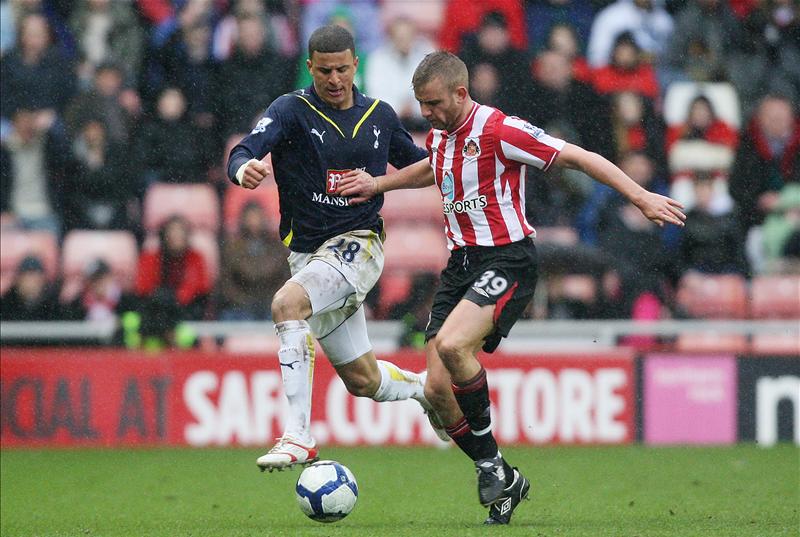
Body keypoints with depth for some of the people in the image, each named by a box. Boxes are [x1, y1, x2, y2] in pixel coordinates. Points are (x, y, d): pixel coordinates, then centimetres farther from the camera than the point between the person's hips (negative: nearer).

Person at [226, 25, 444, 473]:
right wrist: (244, 169, -43)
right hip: (308, 250, 2)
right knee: (363, 380, 10)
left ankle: (299, 436, -34)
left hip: (358, 245, -2)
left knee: (287, 302, -32)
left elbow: (416, 163, 21)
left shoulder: (380, 116, 4)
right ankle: (424, 387, 46)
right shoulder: (292, 110, -4)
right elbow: (244, 152, -20)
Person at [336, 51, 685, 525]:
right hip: (461, 262, 8)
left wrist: (641, 198, -16)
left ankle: (491, 461, -14)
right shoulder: (440, 135, 11)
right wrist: (377, 184, 31)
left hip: (507, 259, -8)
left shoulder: (499, 131, -14)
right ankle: (504, 481, 11)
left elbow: (578, 157, -12)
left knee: (452, 344, -31)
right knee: (437, 389, -4)